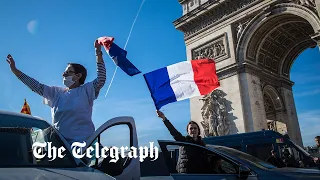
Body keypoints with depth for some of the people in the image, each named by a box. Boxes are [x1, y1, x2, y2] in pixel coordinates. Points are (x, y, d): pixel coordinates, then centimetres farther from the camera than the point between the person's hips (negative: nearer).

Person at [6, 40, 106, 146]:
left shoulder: (86, 90, 0)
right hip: (60, 142, 6)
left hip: (82, 142, -5)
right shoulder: (57, 92, 15)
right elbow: (37, 86, 16)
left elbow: (101, 79, -12)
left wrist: (98, 53, -16)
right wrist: (14, 70, 16)